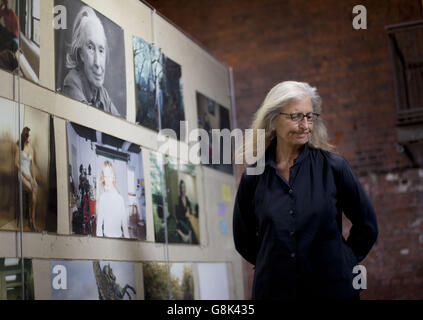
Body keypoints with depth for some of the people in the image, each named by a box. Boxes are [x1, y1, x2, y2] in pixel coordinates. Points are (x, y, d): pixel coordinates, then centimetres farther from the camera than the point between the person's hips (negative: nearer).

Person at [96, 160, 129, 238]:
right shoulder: (102, 198, -3)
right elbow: (99, 221, 1)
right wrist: (99, 236, -3)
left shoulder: (120, 198, 0)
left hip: (119, 235, 1)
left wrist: (127, 237, 2)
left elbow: (124, 222, 5)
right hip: (106, 236, -1)